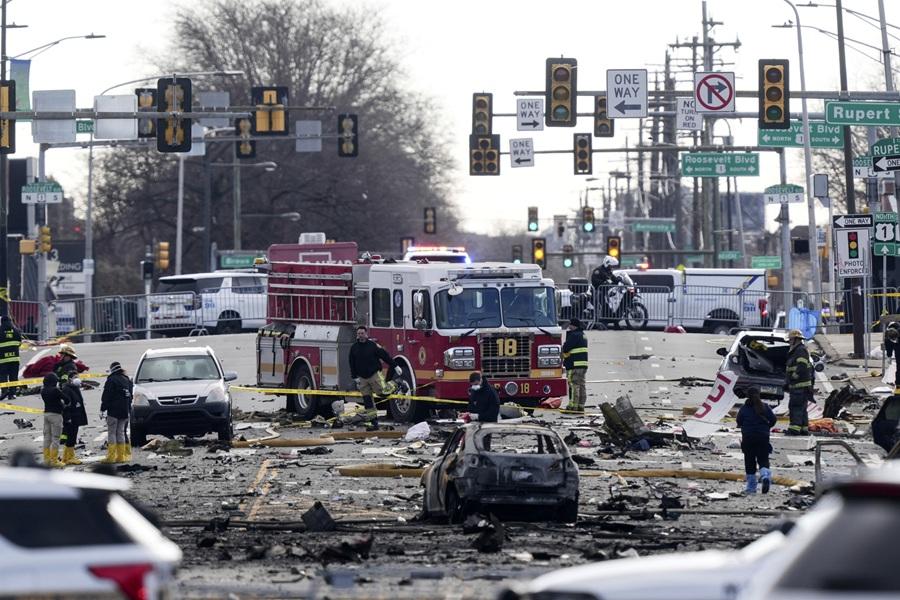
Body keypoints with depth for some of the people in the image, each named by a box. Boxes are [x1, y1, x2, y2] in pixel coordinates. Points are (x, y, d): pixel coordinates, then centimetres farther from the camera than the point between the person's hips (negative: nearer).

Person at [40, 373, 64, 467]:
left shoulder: (43, 391, 4)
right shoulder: (55, 390, -16)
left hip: (46, 414, 7)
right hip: (56, 414, -7)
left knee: (47, 438, 13)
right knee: (55, 438, -2)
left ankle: (47, 459, 16)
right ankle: (54, 460, -2)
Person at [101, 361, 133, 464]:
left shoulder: (111, 380, -9)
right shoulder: (127, 380, 14)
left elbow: (106, 397, -12)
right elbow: (130, 397, 20)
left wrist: (102, 410, -8)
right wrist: (128, 411, 25)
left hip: (113, 411, -7)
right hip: (125, 411, 7)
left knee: (111, 433, -4)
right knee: (121, 432, 10)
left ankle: (111, 456, -10)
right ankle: (121, 456, 7)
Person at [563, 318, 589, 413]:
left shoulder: (574, 335, -15)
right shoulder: (582, 335, 17)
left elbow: (566, 348, -17)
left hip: (574, 365, -10)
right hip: (583, 364, 10)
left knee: (574, 386, -8)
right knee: (581, 385, 10)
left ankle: (573, 406, -8)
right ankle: (581, 406, 12)